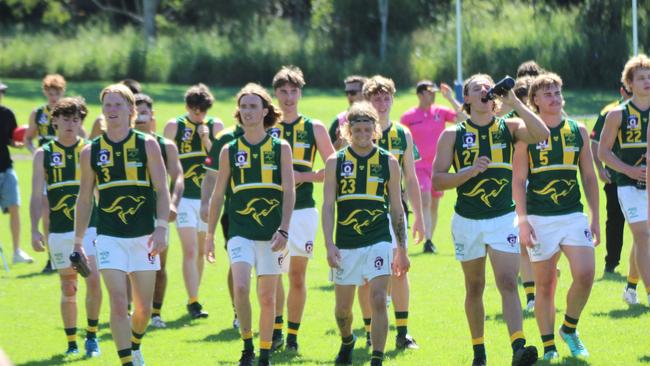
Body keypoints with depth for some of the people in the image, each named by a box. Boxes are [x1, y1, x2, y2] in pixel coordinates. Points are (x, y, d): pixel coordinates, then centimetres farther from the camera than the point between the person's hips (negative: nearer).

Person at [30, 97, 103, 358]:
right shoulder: (44, 154, 5)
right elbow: (37, 197, 7)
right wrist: (34, 230, -1)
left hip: (89, 226, -1)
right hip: (59, 230, 1)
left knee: (93, 279, -17)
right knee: (68, 288, 6)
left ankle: (92, 336, -3)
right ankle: (71, 343, 17)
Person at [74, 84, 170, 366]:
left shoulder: (147, 145, 0)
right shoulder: (91, 152, 3)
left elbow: (162, 189, -2)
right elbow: (84, 199, 10)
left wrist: (161, 227, -15)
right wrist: (78, 242, 10)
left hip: (144, 236, 0)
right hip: (109, 237, 0)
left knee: (144, 308, 7)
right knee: (118, 303, -13)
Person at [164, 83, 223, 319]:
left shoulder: (216, 126, 5)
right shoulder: (175, 126, -2)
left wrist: (207, 139, -14)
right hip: (184, 197, -3)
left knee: (201, 252, 11)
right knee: (190, 251, -13)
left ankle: (193, 299, 23)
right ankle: (193, 303, -16)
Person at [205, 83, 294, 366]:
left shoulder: (281, 148, 3)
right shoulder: (230, 151, 6)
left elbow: (289, 192, -1)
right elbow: (218, 195, 11)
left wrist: (284, 230, -12)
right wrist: (210, 235, 10)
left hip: (271, 233, 0)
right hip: (240, 232, 0)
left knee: (267, 296, 5)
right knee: (240, 287, -19)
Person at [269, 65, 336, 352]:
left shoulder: (314, 129, 4)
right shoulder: (266, 128, 7)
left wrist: (303, 176, -9)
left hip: (302, 209, -1)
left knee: (297, 276, 2)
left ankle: (292, 335, 9)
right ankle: (276, 329, 1)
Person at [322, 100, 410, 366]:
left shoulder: (388, 162, 3)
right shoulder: (336, 162, 2)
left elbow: (397, 208, 9)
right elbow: (328, 206, 0)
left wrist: (402, 249, 8)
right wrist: (329, 245, -10)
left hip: (379, 242, -1)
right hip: (345, 244, 1)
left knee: (378, 300, -15)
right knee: (343, 307, 11)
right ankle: (347, 341, 42)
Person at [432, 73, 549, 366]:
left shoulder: (508, 128, 1)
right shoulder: (453, 135, 1)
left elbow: (541, 134, -18)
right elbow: (437, 180, -4)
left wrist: (514, 102, -18)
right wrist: (471, 171, -18)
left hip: (503, 218, -1)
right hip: (467, 221, 1)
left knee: (508, 283, -14)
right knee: (474, 287, 10)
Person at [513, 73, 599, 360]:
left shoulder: (578, 130, 9)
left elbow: (589, 177, 14)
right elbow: (518, 180, -1)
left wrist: (595, 217, 10)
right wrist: (522, 220, -10)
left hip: (573, 215, 2)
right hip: (539, 219, -2)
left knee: (585, 274, -14)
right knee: (545, 284, 1)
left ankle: (569, 329, 10)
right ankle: (549, 348, 11)